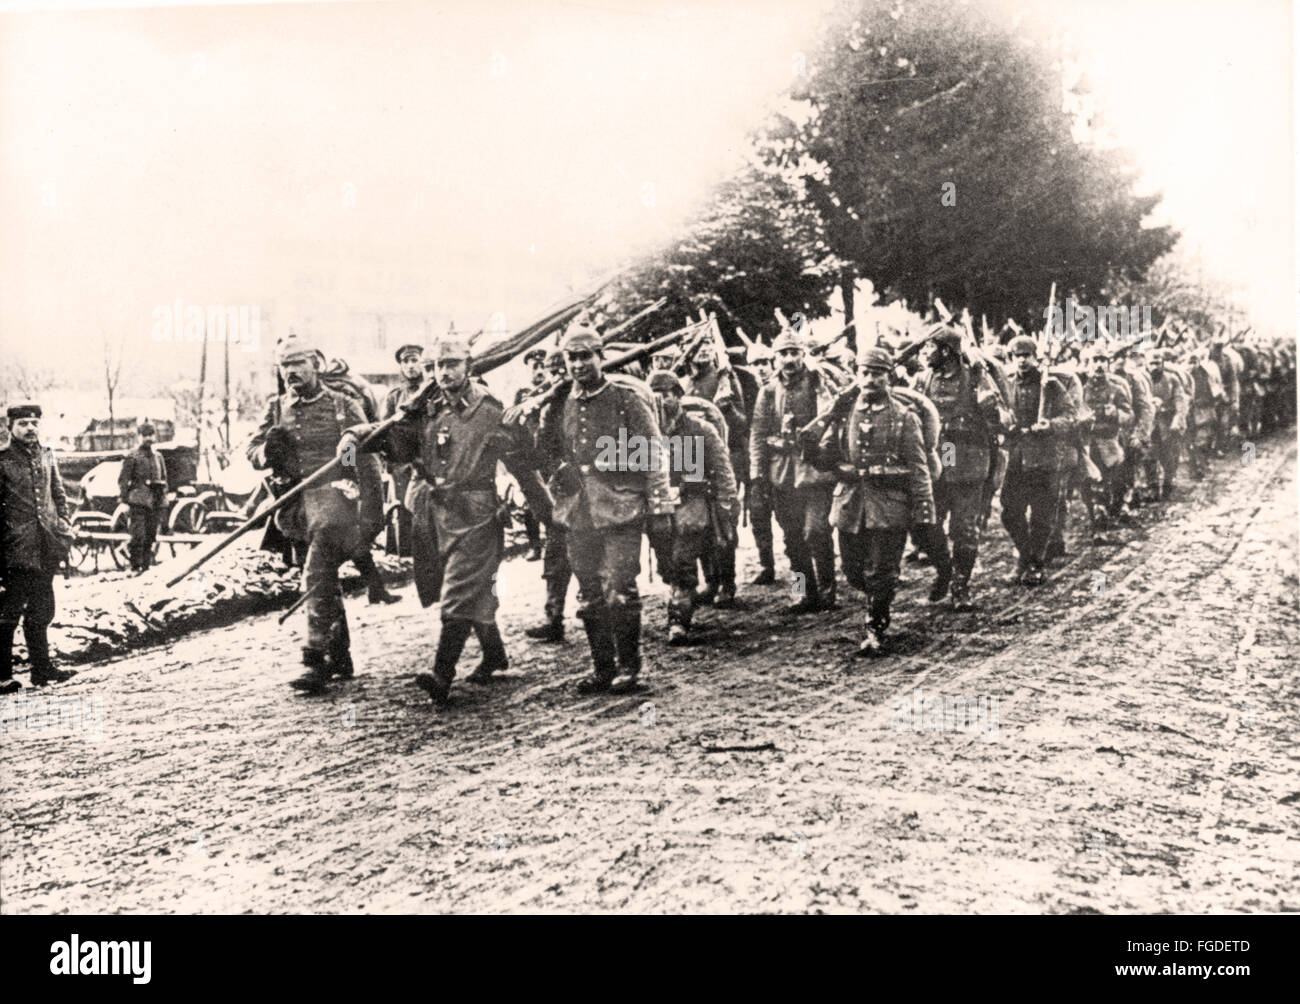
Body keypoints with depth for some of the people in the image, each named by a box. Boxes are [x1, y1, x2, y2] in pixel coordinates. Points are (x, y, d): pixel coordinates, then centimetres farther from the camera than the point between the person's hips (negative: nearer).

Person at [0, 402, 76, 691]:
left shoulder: (47, 456, 10)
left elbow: (59, 494, 18)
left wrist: (66, 524, 7)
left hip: (46, 548, 6)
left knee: (41, 612, 14)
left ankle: (42, 668, 23)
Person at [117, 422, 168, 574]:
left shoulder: (158, 457, 17)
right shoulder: (132, 457, 1)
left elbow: (164, 479, 23)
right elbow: (122, 480, -1)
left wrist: (163, 498, 14)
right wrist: (125, 500, -7)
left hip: (156, 501, 5)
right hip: (138, 500, -5)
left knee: (151, 536, 6)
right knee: (138, 535, -12)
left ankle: (146, 565, 13)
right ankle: (135, 566, -7)